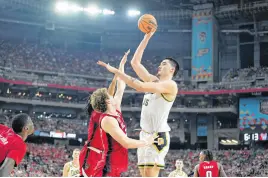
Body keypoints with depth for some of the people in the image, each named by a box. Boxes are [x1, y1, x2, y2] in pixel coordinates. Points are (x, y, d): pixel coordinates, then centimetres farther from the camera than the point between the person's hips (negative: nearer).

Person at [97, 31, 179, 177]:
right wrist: (146, 38, 14)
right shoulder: (153, 81, 17)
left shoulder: (170, 85, -9)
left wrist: (116, 71, -18)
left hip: (158, 135, -8)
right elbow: (135, 62, 17)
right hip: (145, 134, 9)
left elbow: (140, 87, -21)